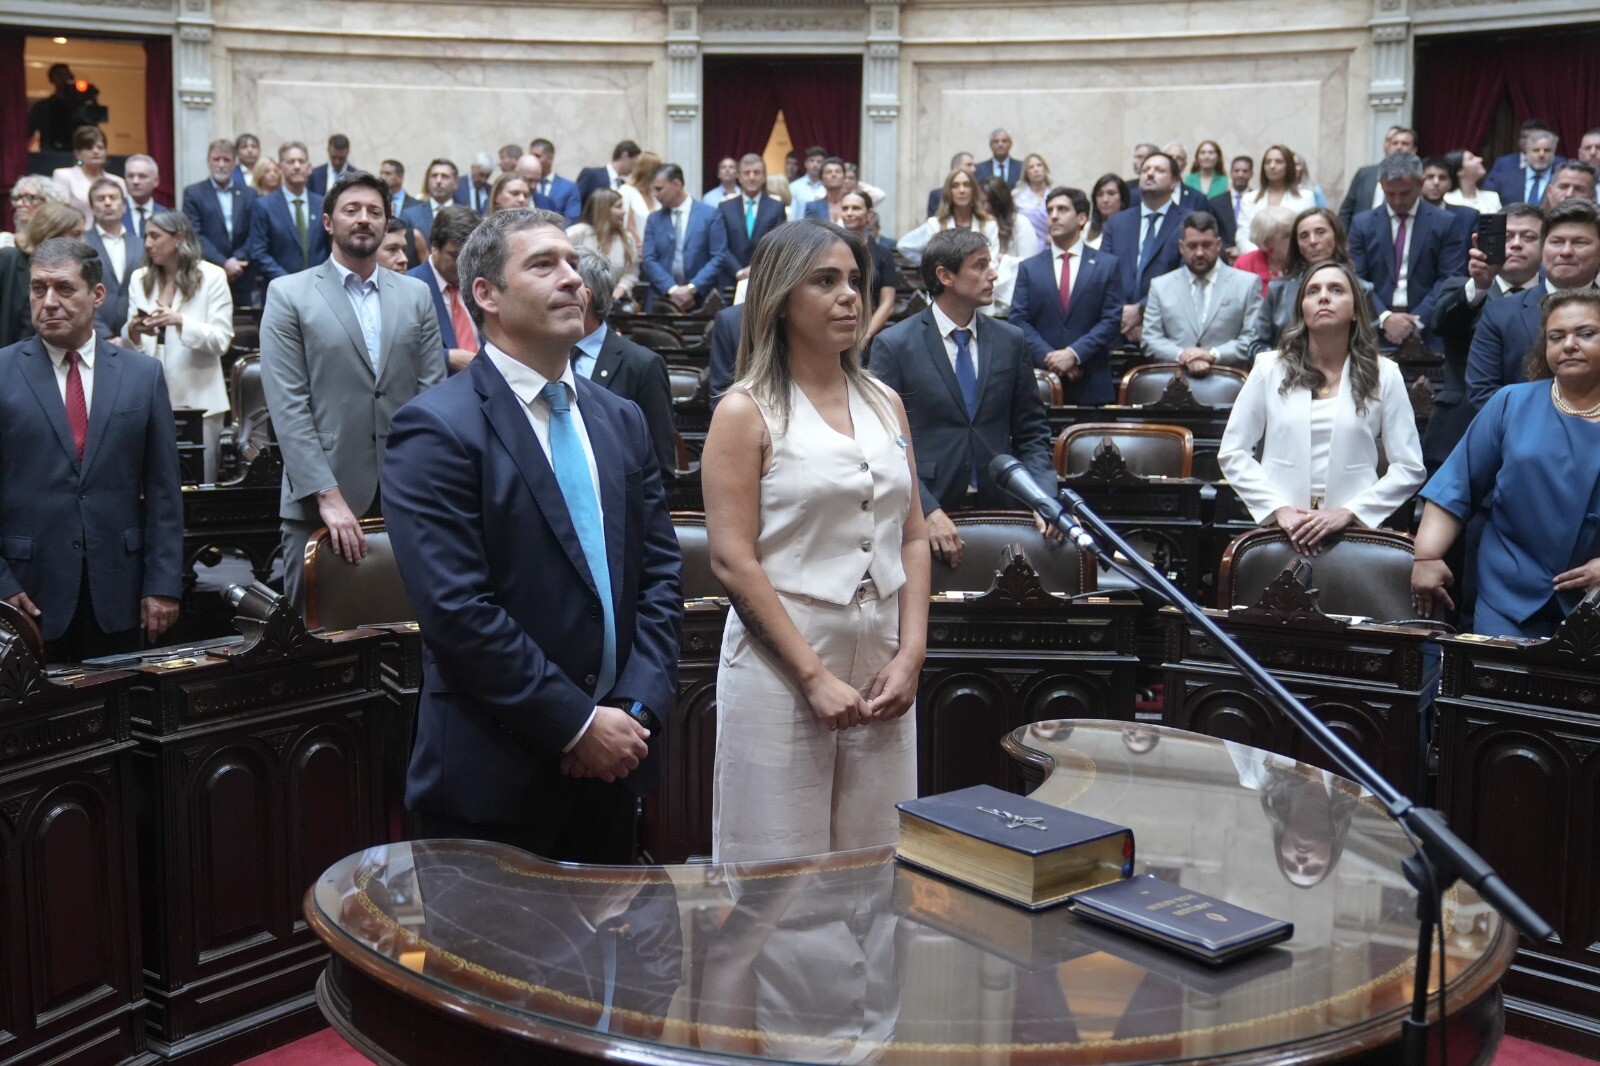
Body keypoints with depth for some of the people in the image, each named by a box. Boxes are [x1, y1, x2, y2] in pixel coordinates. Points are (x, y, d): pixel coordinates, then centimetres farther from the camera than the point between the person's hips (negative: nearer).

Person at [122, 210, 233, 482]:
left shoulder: (212, 277, 2)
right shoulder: (139, 279, 14)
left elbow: (222, 340, -6)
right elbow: (128, 345, 12)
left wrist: (181, 321, -20)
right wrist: (132, 332, -11)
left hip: (197, 397, -3)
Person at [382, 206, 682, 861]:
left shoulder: (620, 420, 10)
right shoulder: (436, 429, -12)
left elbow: (660, 572, 7)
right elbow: (457, 610, -18)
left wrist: (638, 709, -6)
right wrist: (577, 724, -16)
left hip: (614, 758, 6)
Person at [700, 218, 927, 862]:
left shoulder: (885, 404, 13)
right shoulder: (746, 413, -4)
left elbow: (912, 539, 12)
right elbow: (732, 560, -10)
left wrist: (911, 655, -1)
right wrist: (815, 677, -15)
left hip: (883, 671, 5)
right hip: (781, 667, -5)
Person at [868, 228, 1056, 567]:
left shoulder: (1011, 341, 9)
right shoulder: (894, 345, -3)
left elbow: (1032, 433, 11)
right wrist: (928, 511, -17)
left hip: (1000, 510, 3)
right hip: (924, 516, -3)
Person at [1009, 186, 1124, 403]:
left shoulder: (1107, 265, 7)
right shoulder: (1029, 268, 11)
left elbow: (1111, 320, 0)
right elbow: (1018, 320, 3)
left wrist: (1074, 354, -13)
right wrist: (1049, 357, -11)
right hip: (1040, 379, 1)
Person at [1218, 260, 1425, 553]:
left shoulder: (1383, 375, 8)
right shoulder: (1271, 368, 9)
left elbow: (1409, 468, 6)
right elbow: (1232, 453, 7)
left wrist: (1347, 513, -5)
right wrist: (1279, 510, -3)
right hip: (1277, 529, 0)